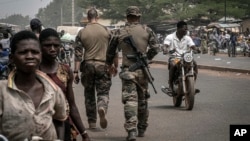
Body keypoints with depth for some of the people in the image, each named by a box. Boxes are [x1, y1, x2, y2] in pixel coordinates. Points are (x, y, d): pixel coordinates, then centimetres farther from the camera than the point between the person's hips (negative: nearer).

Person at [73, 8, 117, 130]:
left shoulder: (82, 32, 1)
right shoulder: (106, 30, 1)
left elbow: (78, 53, -2)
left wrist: (76, 71, 0)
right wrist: (115, 66, 15)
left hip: (88, 65, 1)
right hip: (103, 65, -1)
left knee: (89, 94, 13)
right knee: (103, 92, 6)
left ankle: (92, 123, 16)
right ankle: (102, 108, -27)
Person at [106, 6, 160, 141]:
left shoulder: (120, 32, 2)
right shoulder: (147, 30, 0)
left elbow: (111, 51, 10)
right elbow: (155, 47, -5)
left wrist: (109, 64, 26)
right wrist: (146, 57, 11)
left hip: (127, 71, -1)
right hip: (142, 70, 1)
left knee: (130, 100, -5)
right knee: (142, 100, 16)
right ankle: (141, 128, 28)